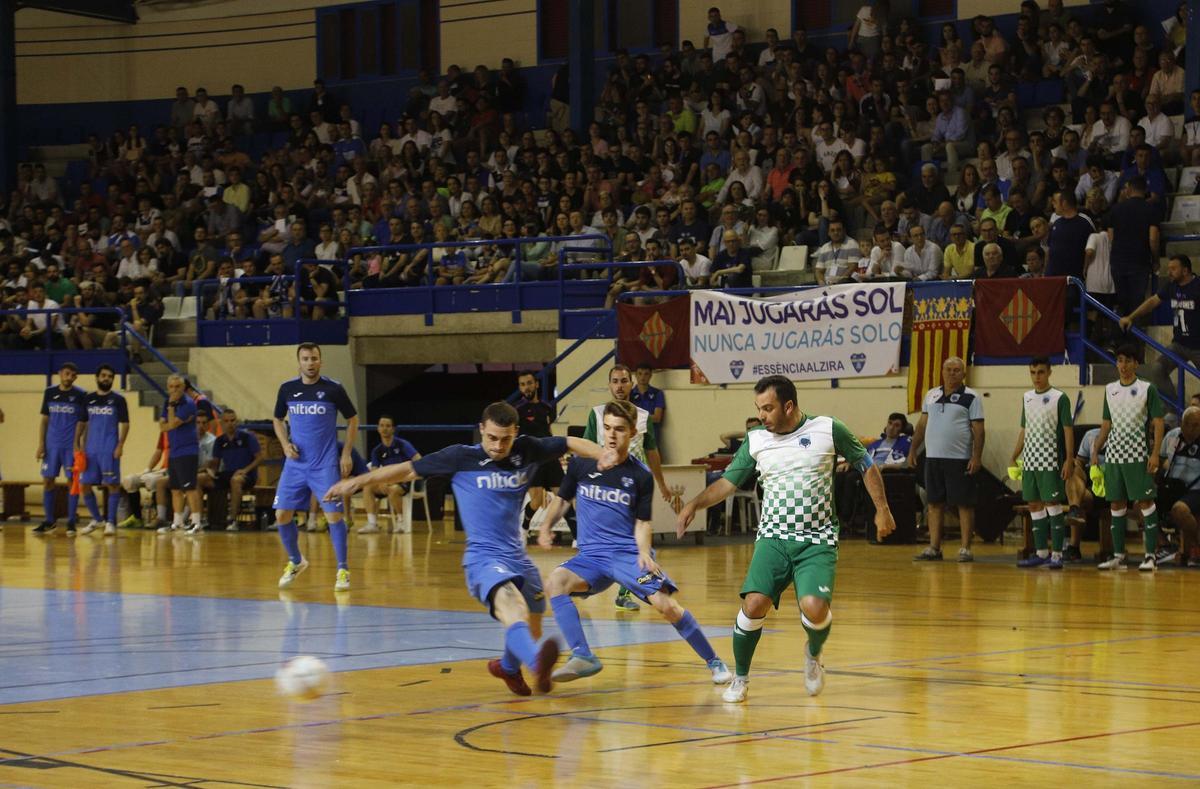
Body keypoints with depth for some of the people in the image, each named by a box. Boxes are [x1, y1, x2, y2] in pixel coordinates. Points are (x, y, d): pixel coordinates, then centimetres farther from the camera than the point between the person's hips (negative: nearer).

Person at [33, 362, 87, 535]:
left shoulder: (80, 395, -1)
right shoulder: (49, 393, 7)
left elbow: (81, 422, -3)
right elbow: (44, 420, 10)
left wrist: (76, 444, -13)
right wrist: (41, 443, 2)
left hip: (70, 446, -3)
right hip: (52, 444, 3)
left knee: (72, 481, -2)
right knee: (47, 481, 2)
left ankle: (71, 522, 4)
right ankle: (49, 521, 12)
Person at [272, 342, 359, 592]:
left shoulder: (333, 389, -5)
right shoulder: (287, 389, 3)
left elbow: (352, 420, 6)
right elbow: (278, 420, 17)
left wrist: (346, 453, -2)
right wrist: (286, 444, -1)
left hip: (326, 465, -3)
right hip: (295, 464, 3)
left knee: (333, 514, -12)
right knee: (282, 515, 1)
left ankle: (343, 570, -3)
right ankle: (295, 561, 23)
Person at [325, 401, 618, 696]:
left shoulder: (527, 450, 4)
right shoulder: (462, 457, -5)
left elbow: (571, 443, 9)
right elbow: (408, 470, 1)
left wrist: (602, 454, -12)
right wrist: (357, 481, -2)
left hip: (517, 556, 6)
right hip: (483, 557, -6)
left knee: (531, 632, 17)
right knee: (511, 605, -35)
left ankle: (508, 667, 52)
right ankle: (538, 662, -65)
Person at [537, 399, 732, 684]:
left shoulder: (641, 475, 0)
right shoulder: (581, 463, 2)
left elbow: (642, 522, 5)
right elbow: (562, 499, 17)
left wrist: (644, 553, -14)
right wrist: (546, 527, -1)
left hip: (629, 553, -2)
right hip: (591, 554, 2)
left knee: (665, 604, -20)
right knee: (555, 582, -28)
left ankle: (714, 662, 0)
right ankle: (582, 657, -27)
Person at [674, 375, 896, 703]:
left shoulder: (829, 429, -3)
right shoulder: (755, 440, 5)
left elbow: (866, 466, 8)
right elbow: (728, 482, 11)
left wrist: (882, 509, 3)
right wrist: (694, 504, -4)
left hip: (818, 540, -2)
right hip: (773, 537, 2)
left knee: (814, 609, -23)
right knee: (754, 605, -19)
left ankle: (814, 654, 14)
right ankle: (740, 678, 4)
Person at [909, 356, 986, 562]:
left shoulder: (971, 397, -2)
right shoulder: (931, 395, 12)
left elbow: (978, 429, -6)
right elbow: (922, 424, 18)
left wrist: (977, 456, -13)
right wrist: (913, 450, 13)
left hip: (960, 459, -5)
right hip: (933, 458, 5)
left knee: (964, 504, -2)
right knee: (935, 504, 7)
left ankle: (966, 548, 2)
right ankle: (934, 548, 11)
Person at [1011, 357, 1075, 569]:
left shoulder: (1059, 398, -5)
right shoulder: (1026, 398, 13)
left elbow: (1068, 429, -7)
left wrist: (1069, 460, -14)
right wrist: (1014, 458, 15)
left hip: (1050, 461, -6)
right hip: (1030, 461, 6)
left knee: (1052, 504, -7)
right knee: (1034, 505, 7)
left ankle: (1056, 554, -7)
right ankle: (1041, 553, 14)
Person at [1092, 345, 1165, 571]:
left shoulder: (1147, 389, -3)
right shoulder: (1110, 390, 12)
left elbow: (1158, 423, -5)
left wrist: (1155, 454, -13)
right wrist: (1095, 450, 10)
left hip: (1138, 456, -5)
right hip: (1113, 456, 5)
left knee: (1145, 502, -6)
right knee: (1116, 505, 6)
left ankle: (1150, 556, -5)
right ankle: (1118, 556, 10)